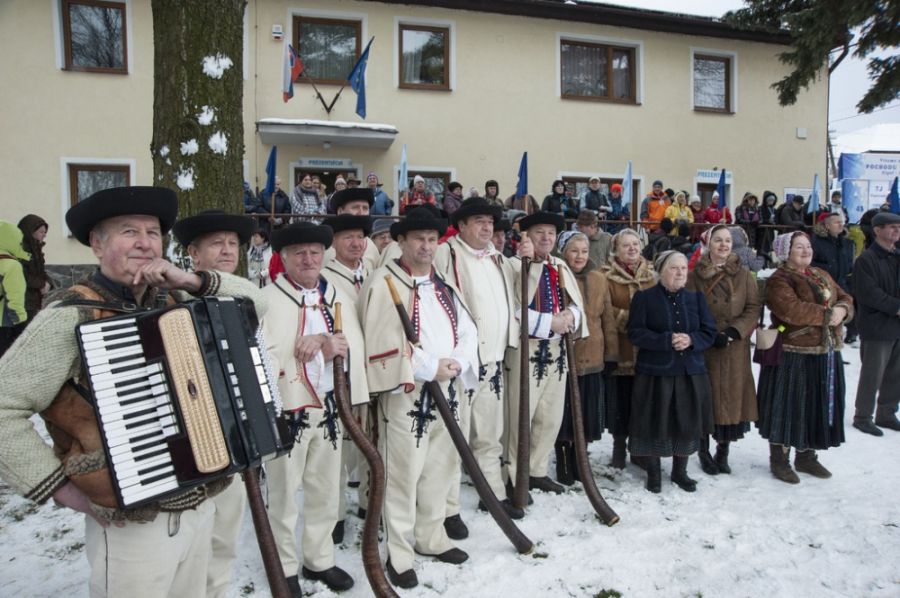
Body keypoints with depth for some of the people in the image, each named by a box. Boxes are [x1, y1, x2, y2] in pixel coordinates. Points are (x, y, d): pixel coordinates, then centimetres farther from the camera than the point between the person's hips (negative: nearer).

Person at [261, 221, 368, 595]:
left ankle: (319, 560, 35)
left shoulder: (339, 298, 9)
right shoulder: (268, 299, -9)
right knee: (284, 494, 10)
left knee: (325, 491, 17)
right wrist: (324, 347, -17)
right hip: (287, 409, -5)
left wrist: (324, 343, -18)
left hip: (330, 407, 5)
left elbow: (355, 347, 1)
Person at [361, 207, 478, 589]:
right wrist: (430, 367, -17)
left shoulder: (444, 284, 13)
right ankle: (399, 556, 14)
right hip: (407, 393, -7)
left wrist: (457, 363, -9)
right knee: (404, 475, -1)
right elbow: (383, 344, -18)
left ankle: (431, 538, 34)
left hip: (448, 390, 7)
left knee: (441, 468, 17)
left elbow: (467, 331, 10)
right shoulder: (383, 284, -9)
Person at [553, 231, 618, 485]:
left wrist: (611, 353, 10)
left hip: (592, 359, 5)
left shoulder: (598, 280, 7)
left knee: (586, 416, 13)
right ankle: (563, 468, 21)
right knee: (564, 415, 5)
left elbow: (608, 319, 11)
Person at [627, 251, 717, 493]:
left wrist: (691, 340, -15)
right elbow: (635, 332, -10)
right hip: (654, 373, -3)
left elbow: (710, 332, 6)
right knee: (654, 423, 3)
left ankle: (680, 471, 29)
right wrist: (667, 340, -21)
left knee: (687, 423, 10)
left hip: (690, 373, 4)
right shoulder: (644, 297, -2)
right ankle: (653, 472, 21)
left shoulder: (696, 298, 10)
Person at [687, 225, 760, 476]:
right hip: (704, 347, -2)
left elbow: (754, 307, 1)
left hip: (735, 348, 2)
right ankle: (704, 451, 18)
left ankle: (723, 452, 22)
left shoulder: (743, 274, 6)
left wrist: (733, 332, -12)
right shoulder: (695, 274, -2)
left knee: (731, 396, 6)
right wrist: (710, 335, -13)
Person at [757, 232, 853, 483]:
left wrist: (842, 309, -10)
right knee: (788, 407, 0)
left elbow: (845, 299, 13)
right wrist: (827, 314, -17)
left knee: (818, 406, 14)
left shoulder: (822, 276, 16)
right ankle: (779, 459, 14)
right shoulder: (778, 281, -10)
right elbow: (792, 309, -24)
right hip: (793, 356, -7)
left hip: (826, 354, 8)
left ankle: (806, 456, 30)